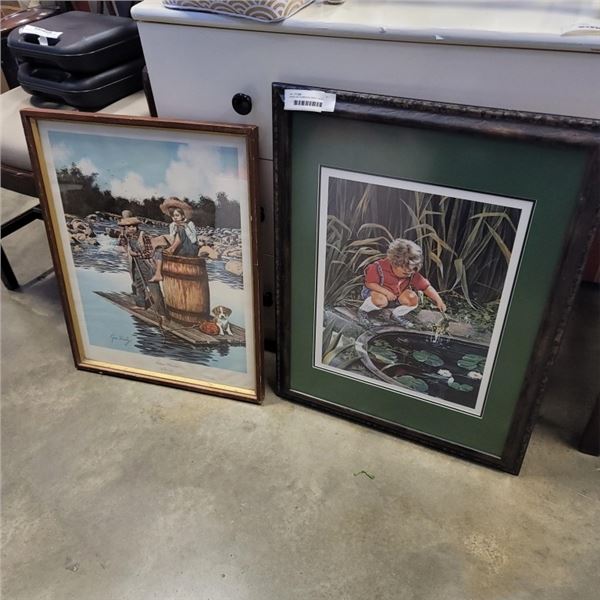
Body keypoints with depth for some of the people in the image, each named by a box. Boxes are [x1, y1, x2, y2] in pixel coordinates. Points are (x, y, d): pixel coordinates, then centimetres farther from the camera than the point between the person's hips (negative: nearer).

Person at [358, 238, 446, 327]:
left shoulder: (411, 273, -16)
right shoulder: (379, 267, -29)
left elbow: (426, 286, -14)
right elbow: (369, 283, -22)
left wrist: (439, 301, -21)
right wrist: (387, 292, -31)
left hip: (396, 296, 5)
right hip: (375, 291, -5)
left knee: (414, 300, -20)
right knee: (381, 300, -40)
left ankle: (397, 315, 10)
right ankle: (363, 310, -7)